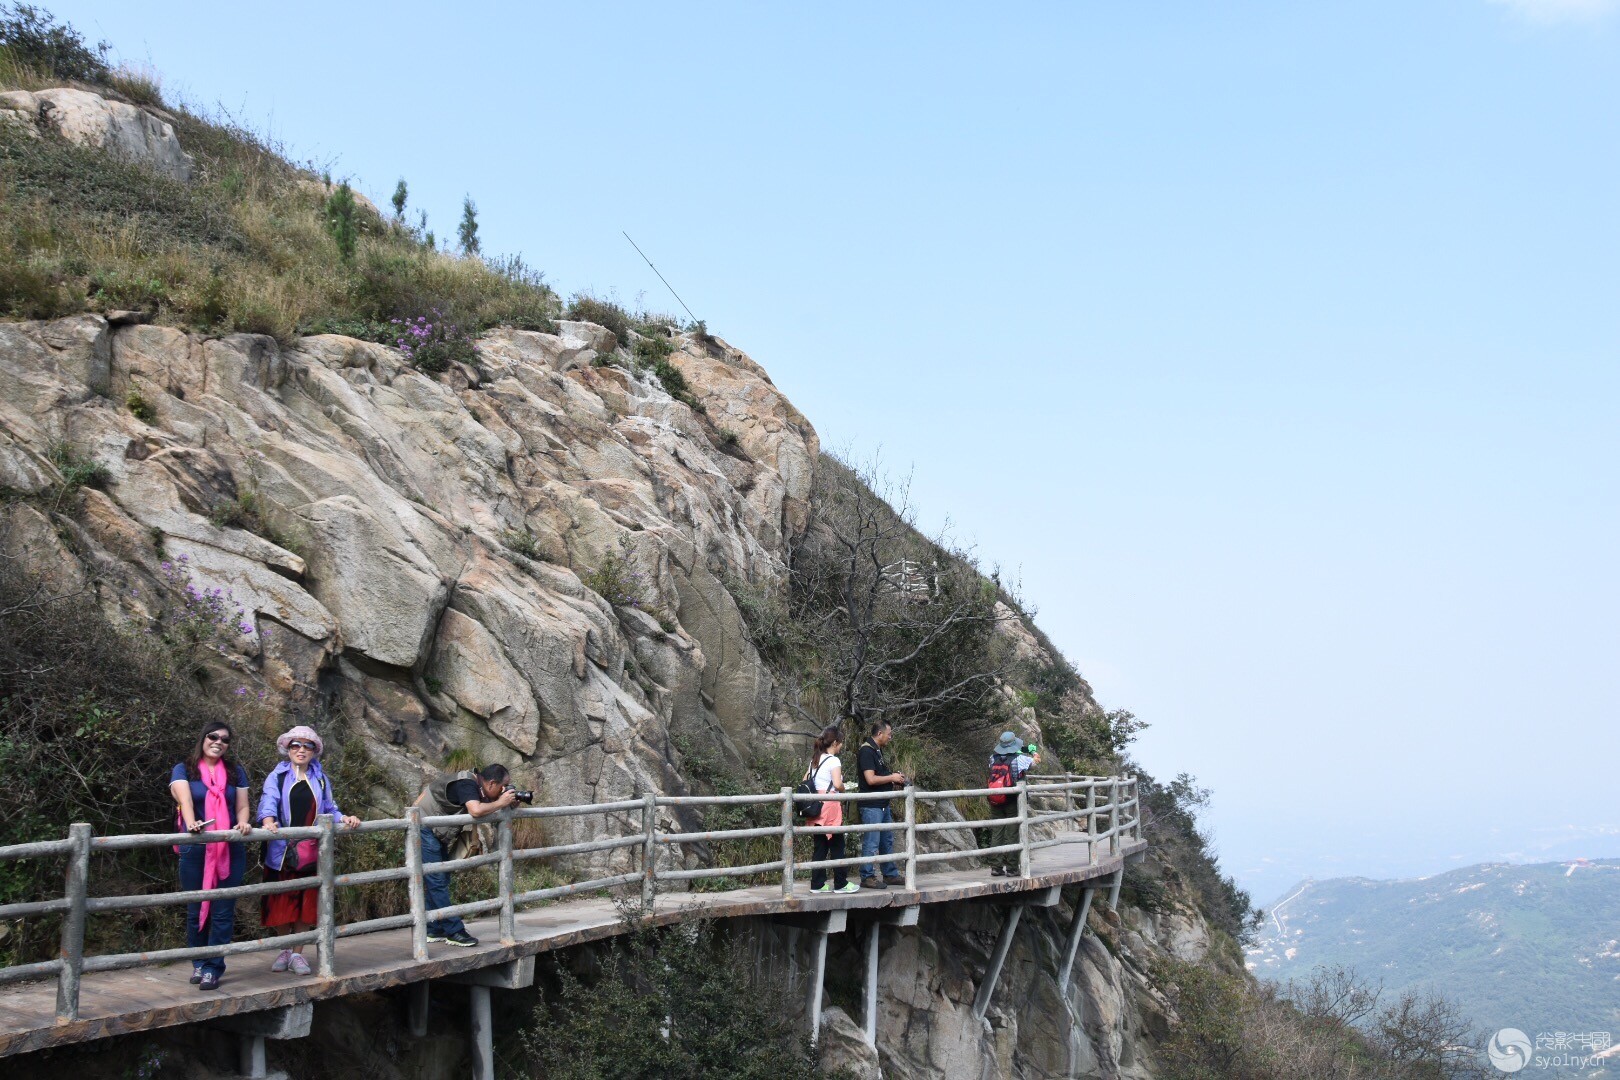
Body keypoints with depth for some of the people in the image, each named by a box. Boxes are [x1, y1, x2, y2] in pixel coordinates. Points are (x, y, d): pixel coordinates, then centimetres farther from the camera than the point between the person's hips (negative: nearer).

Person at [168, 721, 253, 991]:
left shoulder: (236, 772, 13)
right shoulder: (183, 770, 3)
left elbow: (242, 806, 10)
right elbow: (184, 800, -15)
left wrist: (243, 823, -13)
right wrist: (192, 824, -34)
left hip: (230, 851, 2)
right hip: (195, 850, -2)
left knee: (223, 912, -2)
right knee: (196, 910, 6)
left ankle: (213, 968, 5)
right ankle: (199, 963, 21)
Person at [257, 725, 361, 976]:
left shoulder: (320, 779, 14)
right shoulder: (277, 777, 4)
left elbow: (329, 809, 11)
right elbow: (268, 802, -11)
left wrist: (345, 818, -9)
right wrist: (268, 821, -31)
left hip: (311, 852, 2)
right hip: (282, 851, -2)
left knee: (306, 901, 3)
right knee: (282, 901, 3)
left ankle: (298, 953, 15)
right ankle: (284, 950, 21)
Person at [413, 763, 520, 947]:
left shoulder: (477, 786, 4)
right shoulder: (466, 784, -24)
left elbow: (485, 810, 5)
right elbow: (476, 811, -40)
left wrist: (508, 803, -11)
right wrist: (500, 803, -26)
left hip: (437, 834, 10)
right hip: (423, 829, -10)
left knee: (440, 881, 11)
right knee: (437, 881, -8)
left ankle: (434, 931, 17)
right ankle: (453, 931, -7)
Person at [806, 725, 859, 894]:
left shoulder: (815, 760, 13)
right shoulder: (833, 761, -10)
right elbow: (838, 784, -20)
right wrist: (844, 789, -1)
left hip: (816, 806, 7)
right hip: (830, 805, -7)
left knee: (820, 846, 10)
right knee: (837, 846, 2)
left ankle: (817, 884, 10)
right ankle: (840, 884, 7)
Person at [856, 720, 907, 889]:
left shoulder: (877, 751, 16)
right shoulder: (866, 751, -16)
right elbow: (871, 779, -23)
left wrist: (894, 781, 11)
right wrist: (892, 777, -12)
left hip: (883, 804, 10)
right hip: (871, 806, -10)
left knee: (887, 841, 15)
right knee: (871, 843, -5)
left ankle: (890, 875, 23)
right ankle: (867, 877, 1)